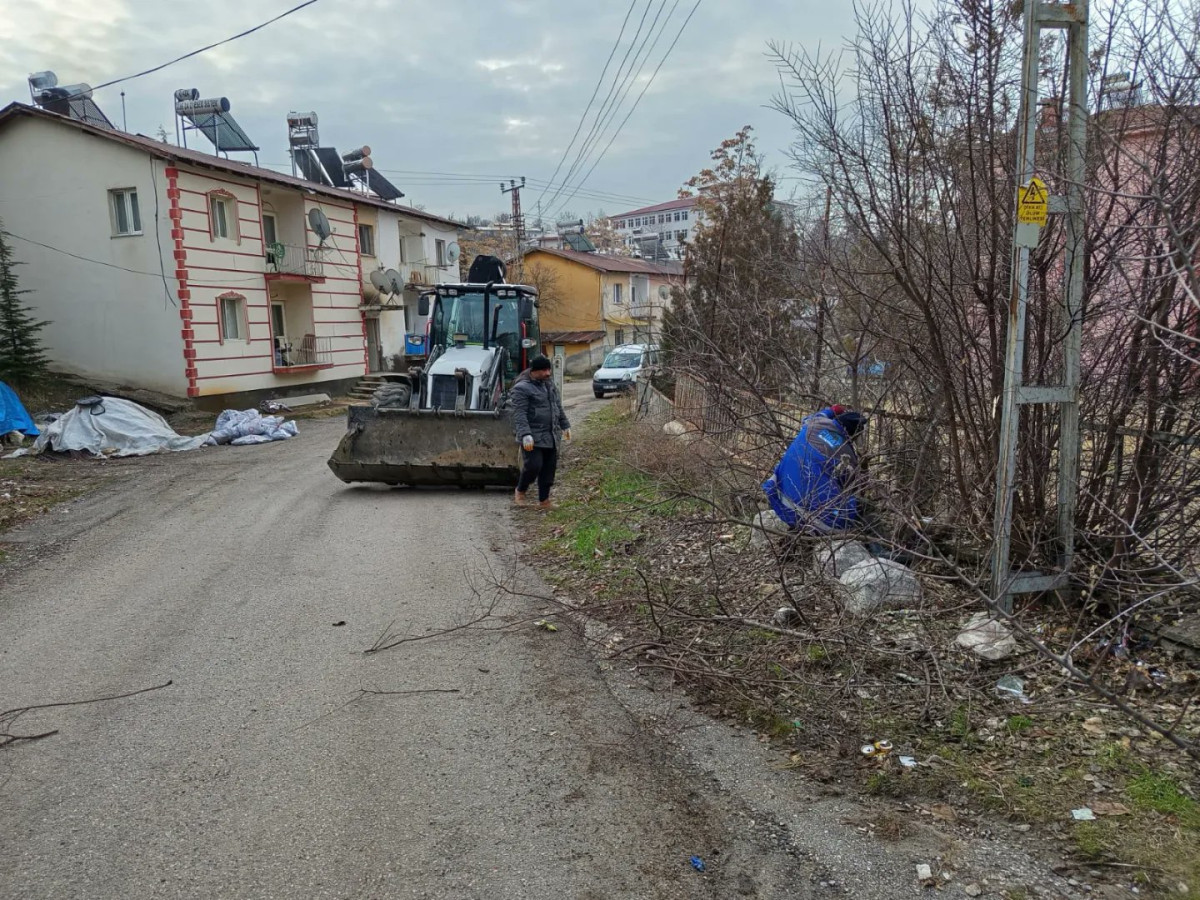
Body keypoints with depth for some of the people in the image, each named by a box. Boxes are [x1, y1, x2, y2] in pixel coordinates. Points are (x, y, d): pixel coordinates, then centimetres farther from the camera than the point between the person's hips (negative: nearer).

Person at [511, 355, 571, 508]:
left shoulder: (549, 384, 14)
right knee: (533, 465, -12)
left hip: (550, 436, 8)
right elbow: (519, 414, -18)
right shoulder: (522, 388, -11)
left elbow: (558, 406, 25)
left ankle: (544, 500, 18)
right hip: (533, 437, -7)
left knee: (549, 468, 7)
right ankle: (520, 491, 15)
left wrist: (565, 425, 26)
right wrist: (525, 435, -28)